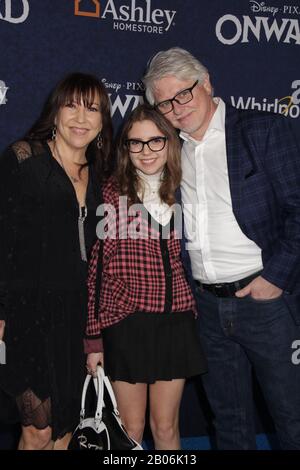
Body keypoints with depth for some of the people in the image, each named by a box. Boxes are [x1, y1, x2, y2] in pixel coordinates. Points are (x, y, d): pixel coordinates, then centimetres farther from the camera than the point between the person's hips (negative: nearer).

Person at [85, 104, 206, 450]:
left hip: (175, 321, 3)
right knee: (131, 429, 11)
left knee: (166, 426, 15)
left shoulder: (180, 193, 7)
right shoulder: (112, 193, -5)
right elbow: (97, 265, -6)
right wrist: (93, 337, -6)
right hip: (127, 322, -3)